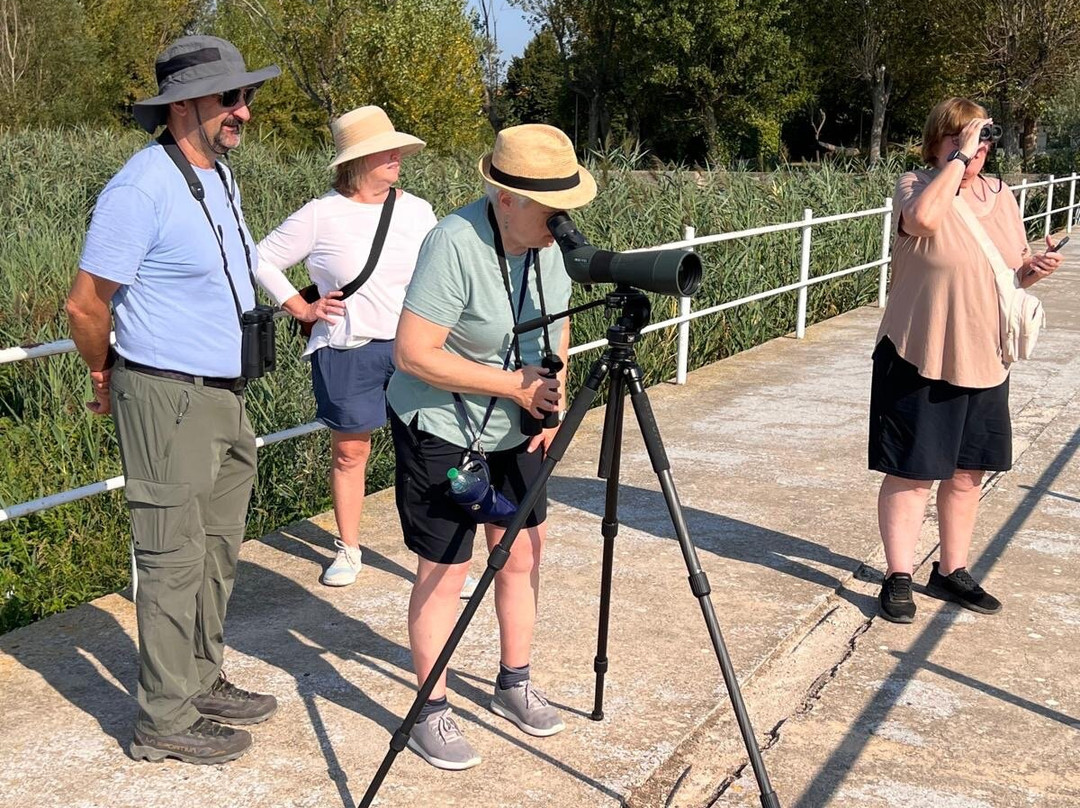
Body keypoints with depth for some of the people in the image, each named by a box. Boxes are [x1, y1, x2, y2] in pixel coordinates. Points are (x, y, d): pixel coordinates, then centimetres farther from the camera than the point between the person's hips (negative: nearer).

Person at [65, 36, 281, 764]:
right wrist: (107, 379, 1)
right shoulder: (141, 190, -17)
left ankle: (203, 683, 30)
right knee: (175, 561, -1)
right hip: (169, 401, -9)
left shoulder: (221, 175, 11)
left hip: (227, 396, 9)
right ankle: (166, 722, 9)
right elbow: (86, 304, -13)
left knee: (219, 552, 16)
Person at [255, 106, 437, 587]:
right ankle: (348, 549, 27)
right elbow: (263, 260, 4)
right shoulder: (322, 216, -5)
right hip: (346, 351, -2)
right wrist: (300, 308, -2)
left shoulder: (417, 211, 4)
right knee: (349, 451, 10)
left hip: (414, 347, 2)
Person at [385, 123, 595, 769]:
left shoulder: (549, 242, -4)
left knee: (524, 552, 14)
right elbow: (414, 355, -29)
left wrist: (555, 400, 0)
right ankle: (433, 714, 15)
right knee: (445, 570, -1)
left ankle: (515, 685, 32)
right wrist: (515, 386, -25)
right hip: (442, 432, -7)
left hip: (517, 429, 7)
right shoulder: (455, 244, -27)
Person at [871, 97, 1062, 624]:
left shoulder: (1001, 196, 9)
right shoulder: (917, 185, -8)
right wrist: (959, 157, -24)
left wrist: (1034, 268, -4)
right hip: (921, 359, -6)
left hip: (984, 362, 6)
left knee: (968, 472, 14)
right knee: (911, 472, 1)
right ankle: (898, 577, 12)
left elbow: (1013, 271, 18)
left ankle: (951, 571, 28)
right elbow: (923, 217, -34)